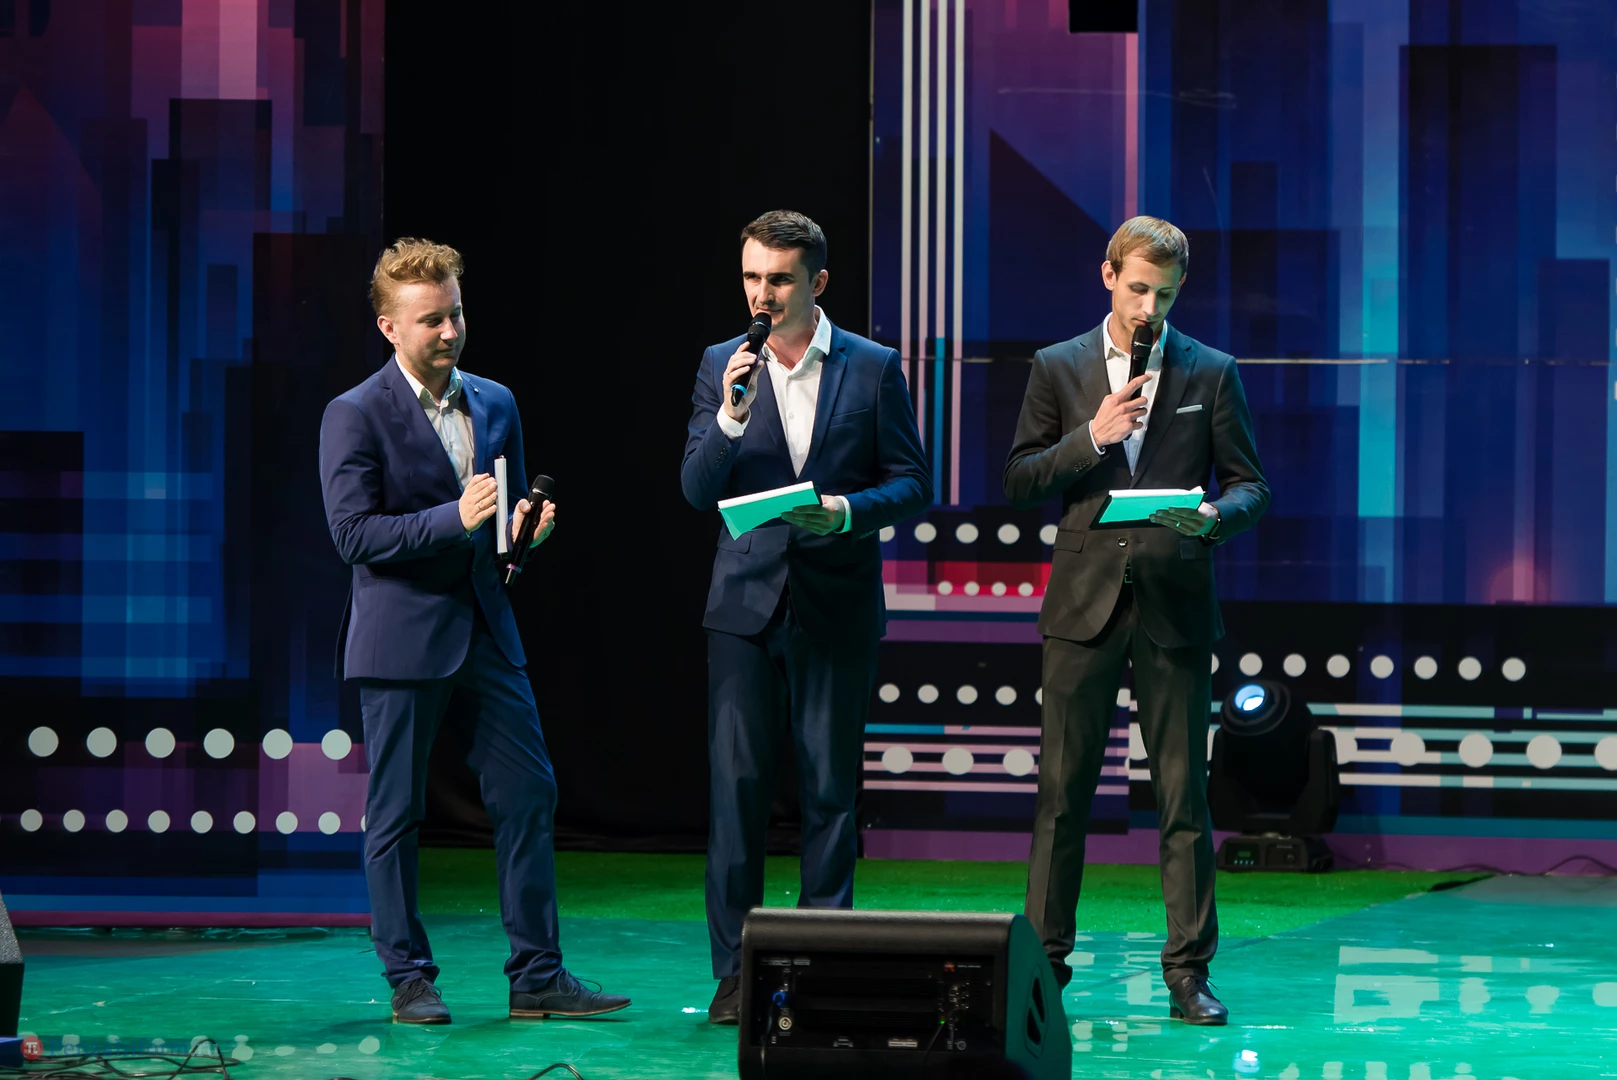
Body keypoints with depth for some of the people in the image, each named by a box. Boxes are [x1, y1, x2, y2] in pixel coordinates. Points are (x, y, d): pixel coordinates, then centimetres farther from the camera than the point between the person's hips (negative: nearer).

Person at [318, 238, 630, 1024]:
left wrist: (523, 530, -3)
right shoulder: (355, 416, -7)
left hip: (486, 628, 5)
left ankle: (536, 976, 8)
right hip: (401, 636, -5)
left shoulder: (496, 404, 12)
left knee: (529, 795, 2)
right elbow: (353, 533, -14)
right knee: (394, 813, 2)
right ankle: (409, 980, 12)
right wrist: (454, 519, -22)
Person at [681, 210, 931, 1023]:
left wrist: (846, 511, -15)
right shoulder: (721, 366, 6)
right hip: (745, 600, 1)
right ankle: (735, 970, 2)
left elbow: (911, 484, 3)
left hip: (836, 609, -1)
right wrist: (730, 417, -15)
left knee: (829, 786, 2)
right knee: (736, 781, -3)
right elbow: (697, 492, 1)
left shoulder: (873, 369, 3)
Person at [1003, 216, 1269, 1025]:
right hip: (1085, 603, 0)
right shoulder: (1058, 369, 8)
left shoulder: (1212, 374, 8)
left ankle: (1188, 974, 5)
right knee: (1062, 792, 1)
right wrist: (1091, 439, -10)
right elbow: (1019, 483, 5)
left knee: (1183, 797, 0)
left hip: (1174, 607, 0)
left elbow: (1249, 482, 8)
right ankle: (1043, 963, 7)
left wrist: (1217, 515, -14)